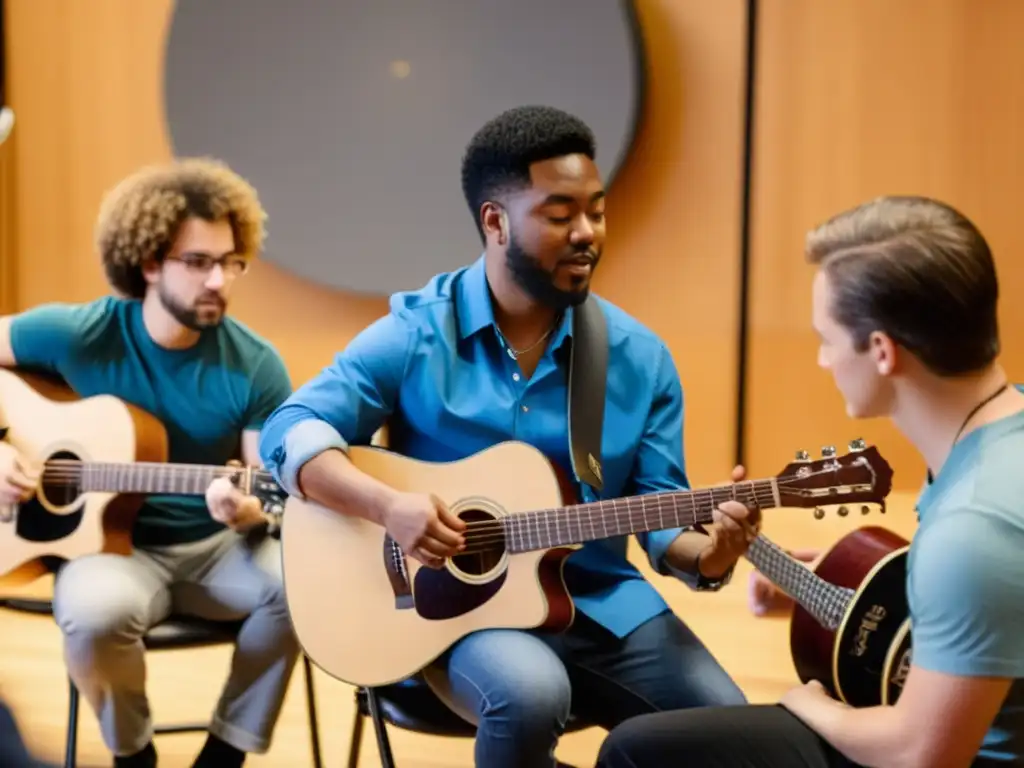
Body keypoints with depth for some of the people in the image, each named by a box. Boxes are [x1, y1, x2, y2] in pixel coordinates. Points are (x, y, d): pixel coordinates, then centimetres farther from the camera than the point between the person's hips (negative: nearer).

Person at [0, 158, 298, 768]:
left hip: (215, 546, 2)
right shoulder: (78, 335, -9)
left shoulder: (256, 366, -6)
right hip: (110, 542, -1)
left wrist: (250, 510, -29)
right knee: (96, 610, -37)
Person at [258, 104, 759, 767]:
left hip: (601, 600, 3)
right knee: (531, 694, -35)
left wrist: (707, 554, -21)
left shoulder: (640, 356, 2)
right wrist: (389, 505, -25)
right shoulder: (417, 333, -6)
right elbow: (289, 434, -9)